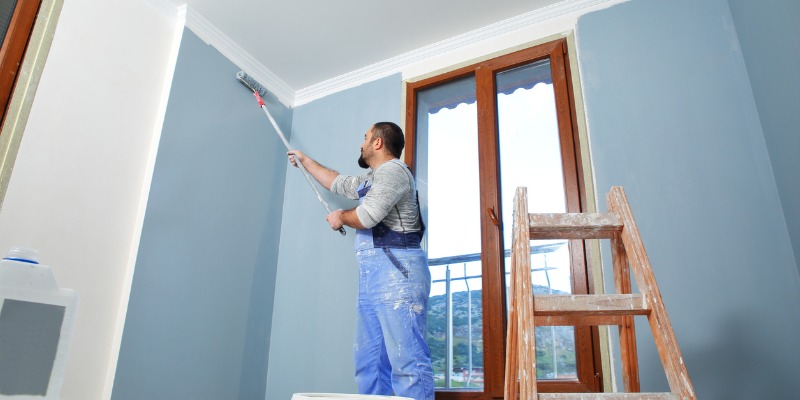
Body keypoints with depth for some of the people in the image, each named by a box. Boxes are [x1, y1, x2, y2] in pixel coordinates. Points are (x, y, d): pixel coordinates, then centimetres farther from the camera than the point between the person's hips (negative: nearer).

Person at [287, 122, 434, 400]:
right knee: (369, 363, 7)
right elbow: (337, 183, 44)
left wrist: (341, 217, 8)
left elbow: (366, 216, -14)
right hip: (372, 275, 10)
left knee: (407, 361, -15)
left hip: (397, 271, -10)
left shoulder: (392, 170, -3)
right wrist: (305, 161, 54)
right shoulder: (371, 179, 29)